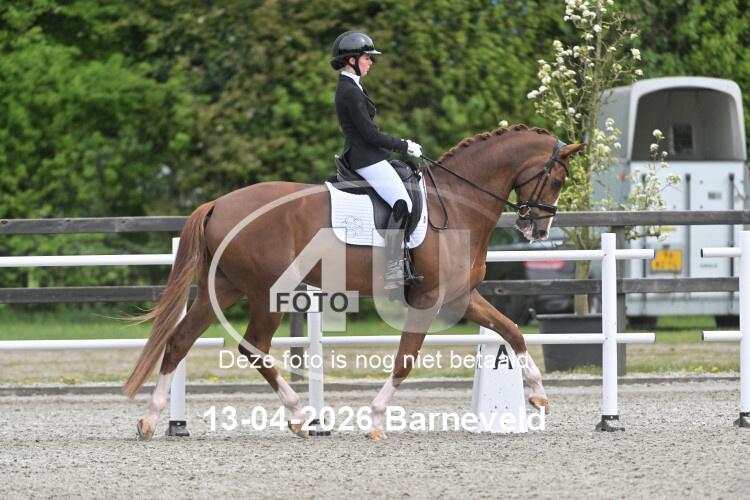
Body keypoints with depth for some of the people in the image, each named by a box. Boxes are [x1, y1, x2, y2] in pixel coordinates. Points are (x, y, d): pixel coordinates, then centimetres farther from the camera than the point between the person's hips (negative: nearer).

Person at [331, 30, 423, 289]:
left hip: (362, 156, 11)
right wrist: (405, 146, -10)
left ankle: (405, 265, 11)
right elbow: (370, 134, -19)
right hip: (366, 158, -11)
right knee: (402, 203, -18)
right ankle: (393, 270, -20)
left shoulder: (349, 88, 16)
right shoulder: (350, 92, -17)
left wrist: (401, 144, 17)